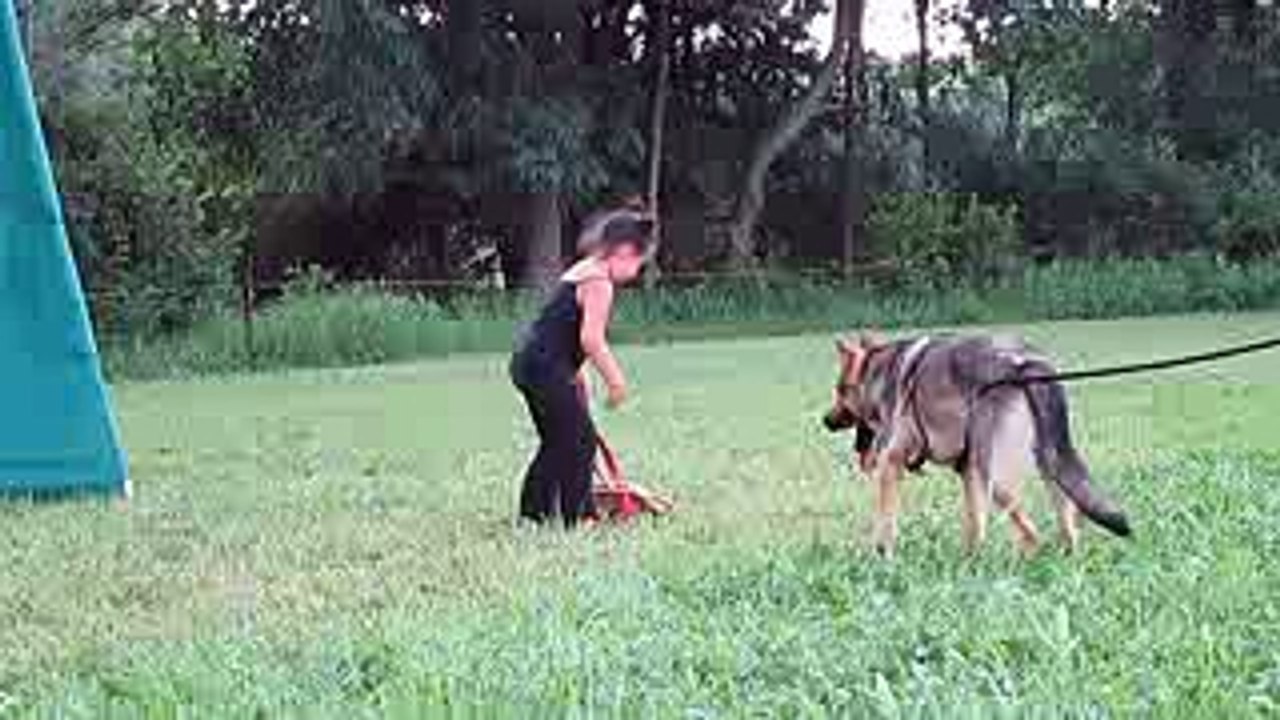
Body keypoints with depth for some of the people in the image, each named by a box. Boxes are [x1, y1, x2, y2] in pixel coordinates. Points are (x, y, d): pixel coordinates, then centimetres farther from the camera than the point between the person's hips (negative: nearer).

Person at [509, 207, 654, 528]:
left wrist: (579, 381, 25)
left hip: (529, 360, 11)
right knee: (580, 439, -4)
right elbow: (591, 339, -22)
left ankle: (534, 513, 25)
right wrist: (615, 379, -14)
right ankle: (579, 517, -1)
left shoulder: (585, 272, 18)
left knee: (557, 442, 20)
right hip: (545, 366, -11)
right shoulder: (599, 281, -14)